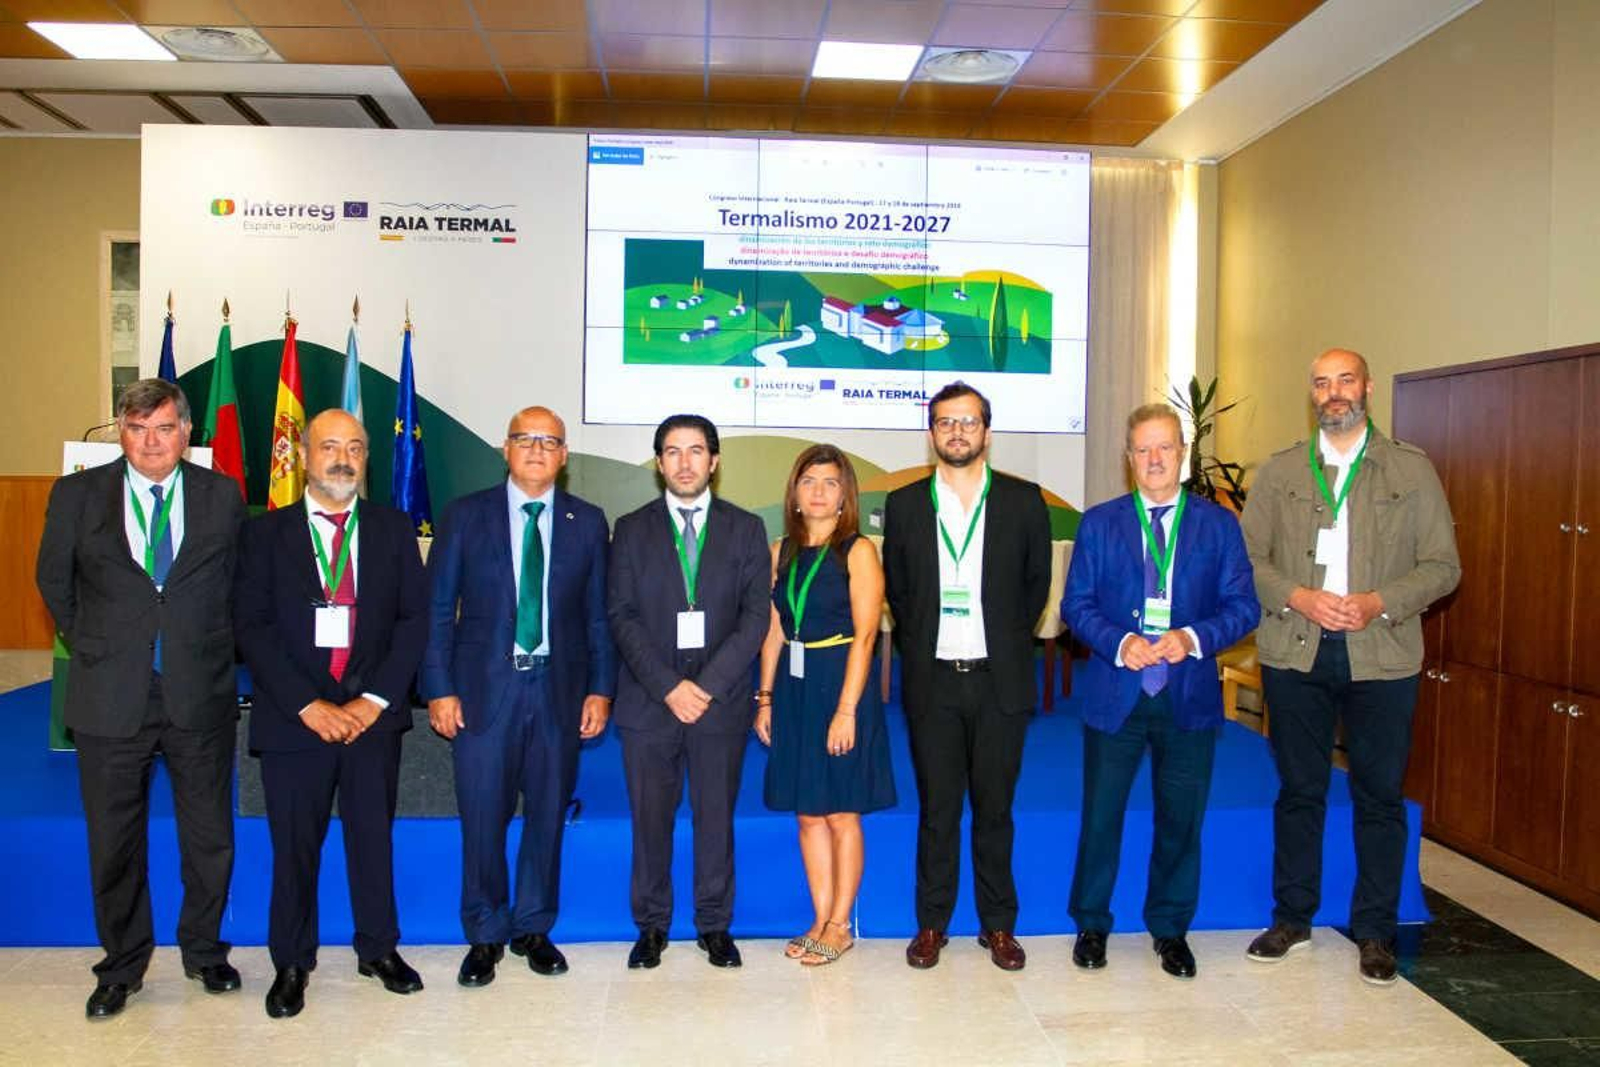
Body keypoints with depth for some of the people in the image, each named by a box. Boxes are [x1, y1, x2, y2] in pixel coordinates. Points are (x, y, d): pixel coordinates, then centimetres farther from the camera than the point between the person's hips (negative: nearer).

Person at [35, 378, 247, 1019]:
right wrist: (90, 646, 9)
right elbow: (54, 581, 11)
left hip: (201, 697, 0)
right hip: (110, 698, 0)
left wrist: (214, 649, 7)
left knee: (210, 838, 11)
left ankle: (204, 951, 32)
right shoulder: (77, 495, 0)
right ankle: (122, 967, 30)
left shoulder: (222, 496, 0)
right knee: (114, 842, 12)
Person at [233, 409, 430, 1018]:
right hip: (294, 717, -1)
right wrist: (308, 705, -13)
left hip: (374, 715, 1)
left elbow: (414, 619, 1)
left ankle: (378, 949, 27)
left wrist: (375, 699, -9)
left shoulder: (393, 529, 6)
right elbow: (252, 627, -3)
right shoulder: (266, 534, 3)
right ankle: (292, 963, 24)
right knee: (294, 847, 7)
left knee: (374, 836, 10)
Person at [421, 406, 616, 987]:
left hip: (559, 690, 2)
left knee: (548, 815, 9)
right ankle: (485, 936, 22)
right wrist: (439, 689, -5)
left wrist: (600, 689, 1)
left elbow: (598, 613, 7)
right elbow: (439, 609, 2)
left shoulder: (587, 521, 6)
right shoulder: (466, 515, 2)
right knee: (483, 820, 3)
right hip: (484, 689, -1)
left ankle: (533, 928, 27)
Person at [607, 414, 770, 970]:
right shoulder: (632, 529, 7)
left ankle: (714, 924, 22)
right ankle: (651, 926, 23)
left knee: (716, 817, 7)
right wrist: (668, 687, -12)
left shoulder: (745, 528, 6)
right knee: (650, 819, 7)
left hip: (721, 700, 0)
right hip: (648, 701, 0)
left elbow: (757, 616, -1)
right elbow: (621, 617, -1)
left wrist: (708, 685, -12)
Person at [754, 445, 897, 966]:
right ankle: (821, 921, 22)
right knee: (808, 814, 11)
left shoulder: (858, 551, -7)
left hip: (842, 684, -5)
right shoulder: (781, 553, 9)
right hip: (794, 688, 5)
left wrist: (846, 709, -17)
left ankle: (839, 925, 18)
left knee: (841, 814, 4)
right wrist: (766, 698, 5)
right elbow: (774, 631, 11)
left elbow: (865, 635, -12)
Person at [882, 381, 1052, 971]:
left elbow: (1037, 584, 10)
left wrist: (1006, 643, 10)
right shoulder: (904, 504, 4)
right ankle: (931, 924, 20)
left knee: (994, 808, 8)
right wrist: (919, 649, 11)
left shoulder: (1023, 500, 2)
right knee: (937, 809, 7)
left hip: (999, 680, 0)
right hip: (932, 680, 0)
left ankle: (998, 925, 22)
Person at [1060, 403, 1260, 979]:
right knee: (1100, 816, 7)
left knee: (1181, 819, 11)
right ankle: (1091, 926, 24)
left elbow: (1243, 605, 0)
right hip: (1115, 693, 0)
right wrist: (1119, 643, -16)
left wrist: (1193, 639, -17)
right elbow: (1076, 603, 1)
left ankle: (1171, 928, 29)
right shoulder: (1098, 522, 5)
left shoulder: (1218, 524, 5)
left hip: (1189, 695, 1)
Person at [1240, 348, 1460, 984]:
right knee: (1299, 790, 11)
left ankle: (1375, 932, 20)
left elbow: (1442, 565, 0)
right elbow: (1248, 558, 3)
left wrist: (1378, 603, -15)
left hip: (1382, 657, -1)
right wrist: (1297, 597, -14)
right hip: (1295, 653, 1)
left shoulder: (1413, 472, 3)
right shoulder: (1278, 473, 7)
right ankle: (1292, 918, 24)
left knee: (1380, 797, 6)